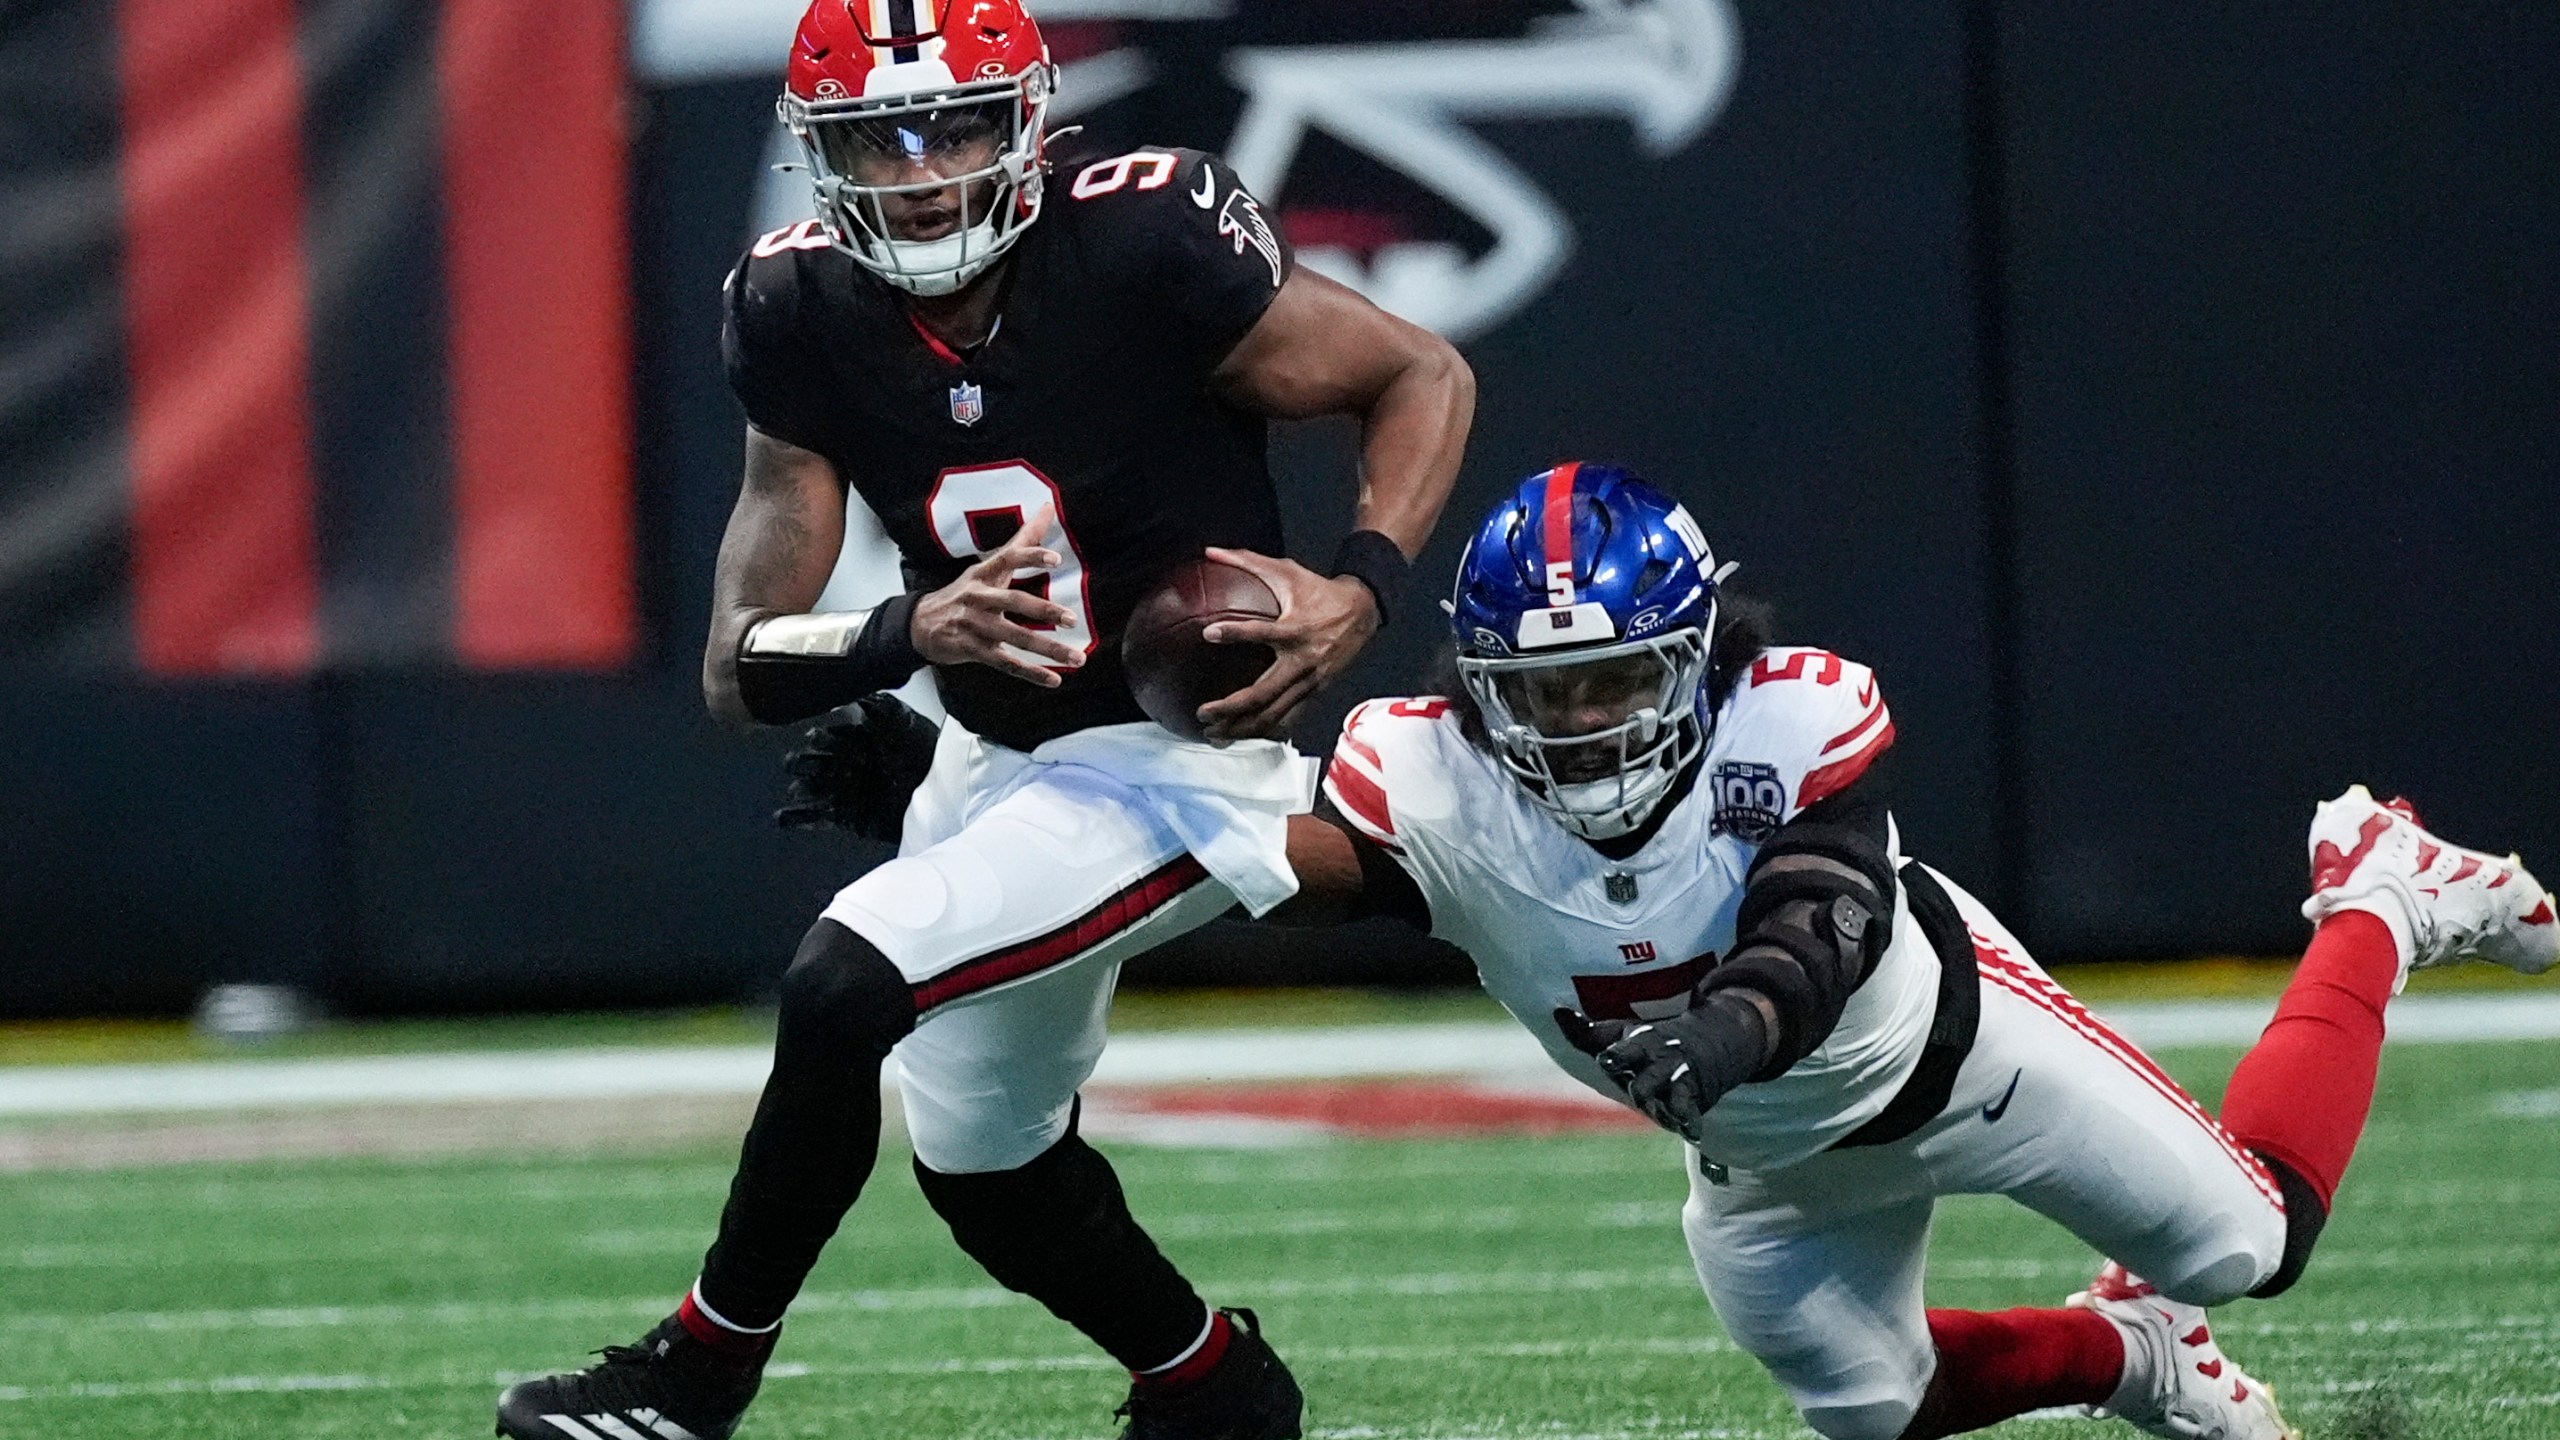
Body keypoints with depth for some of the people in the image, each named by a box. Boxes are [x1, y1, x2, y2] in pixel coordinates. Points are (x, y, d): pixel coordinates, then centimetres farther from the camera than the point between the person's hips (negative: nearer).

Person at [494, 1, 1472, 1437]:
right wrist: (912, 632, -33)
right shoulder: (806, 314, -11)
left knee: (842, 986, -23)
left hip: (1177, 765, -7)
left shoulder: (1146, 241, -25)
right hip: (994, 765, 7)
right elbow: (741, 668, -12)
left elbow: (1426, 376, -13)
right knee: (989, 1173, 20)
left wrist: (1359, 592, -29)